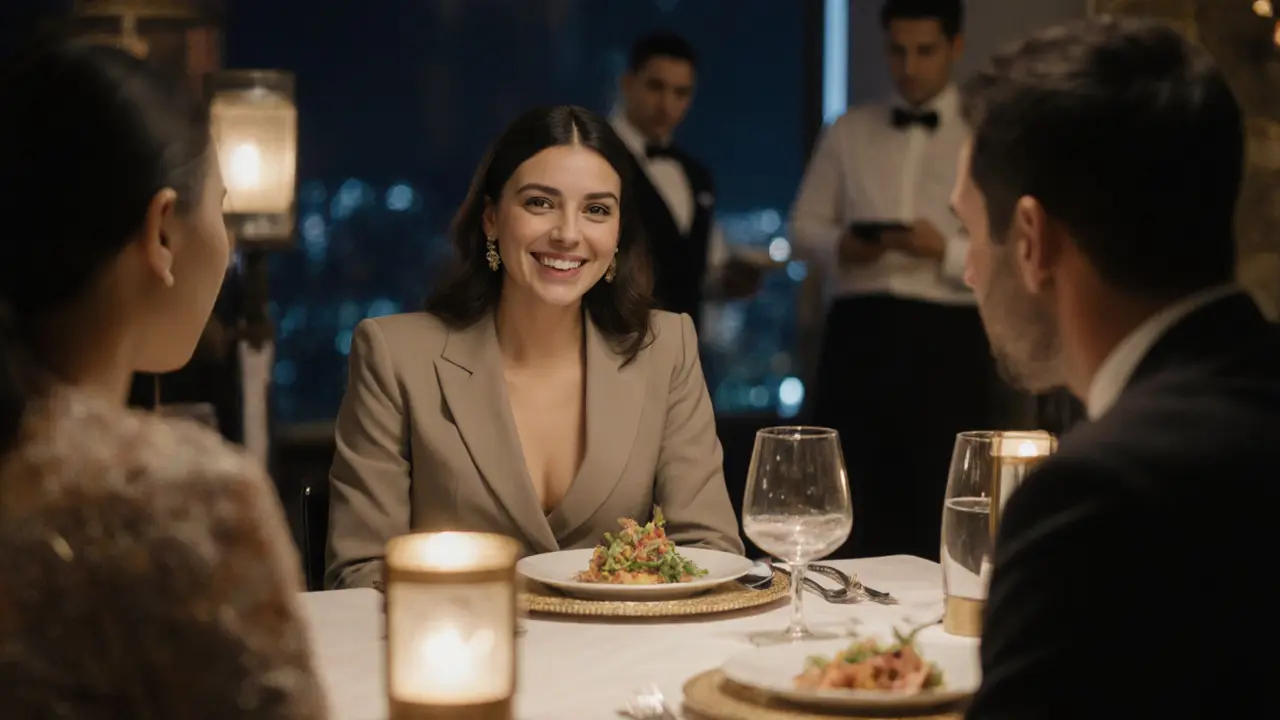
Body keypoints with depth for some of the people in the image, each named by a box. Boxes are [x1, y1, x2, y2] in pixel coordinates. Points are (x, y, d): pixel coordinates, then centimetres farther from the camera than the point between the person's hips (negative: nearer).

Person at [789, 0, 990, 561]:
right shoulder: (847, 132, 13)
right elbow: (804, 227, 12)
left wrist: (945, 250, -18)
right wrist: (842, 246, -9)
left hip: (945, 337, -2)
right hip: (857, 331, 2)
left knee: (939, 515, 3)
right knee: (846, 510, 6)